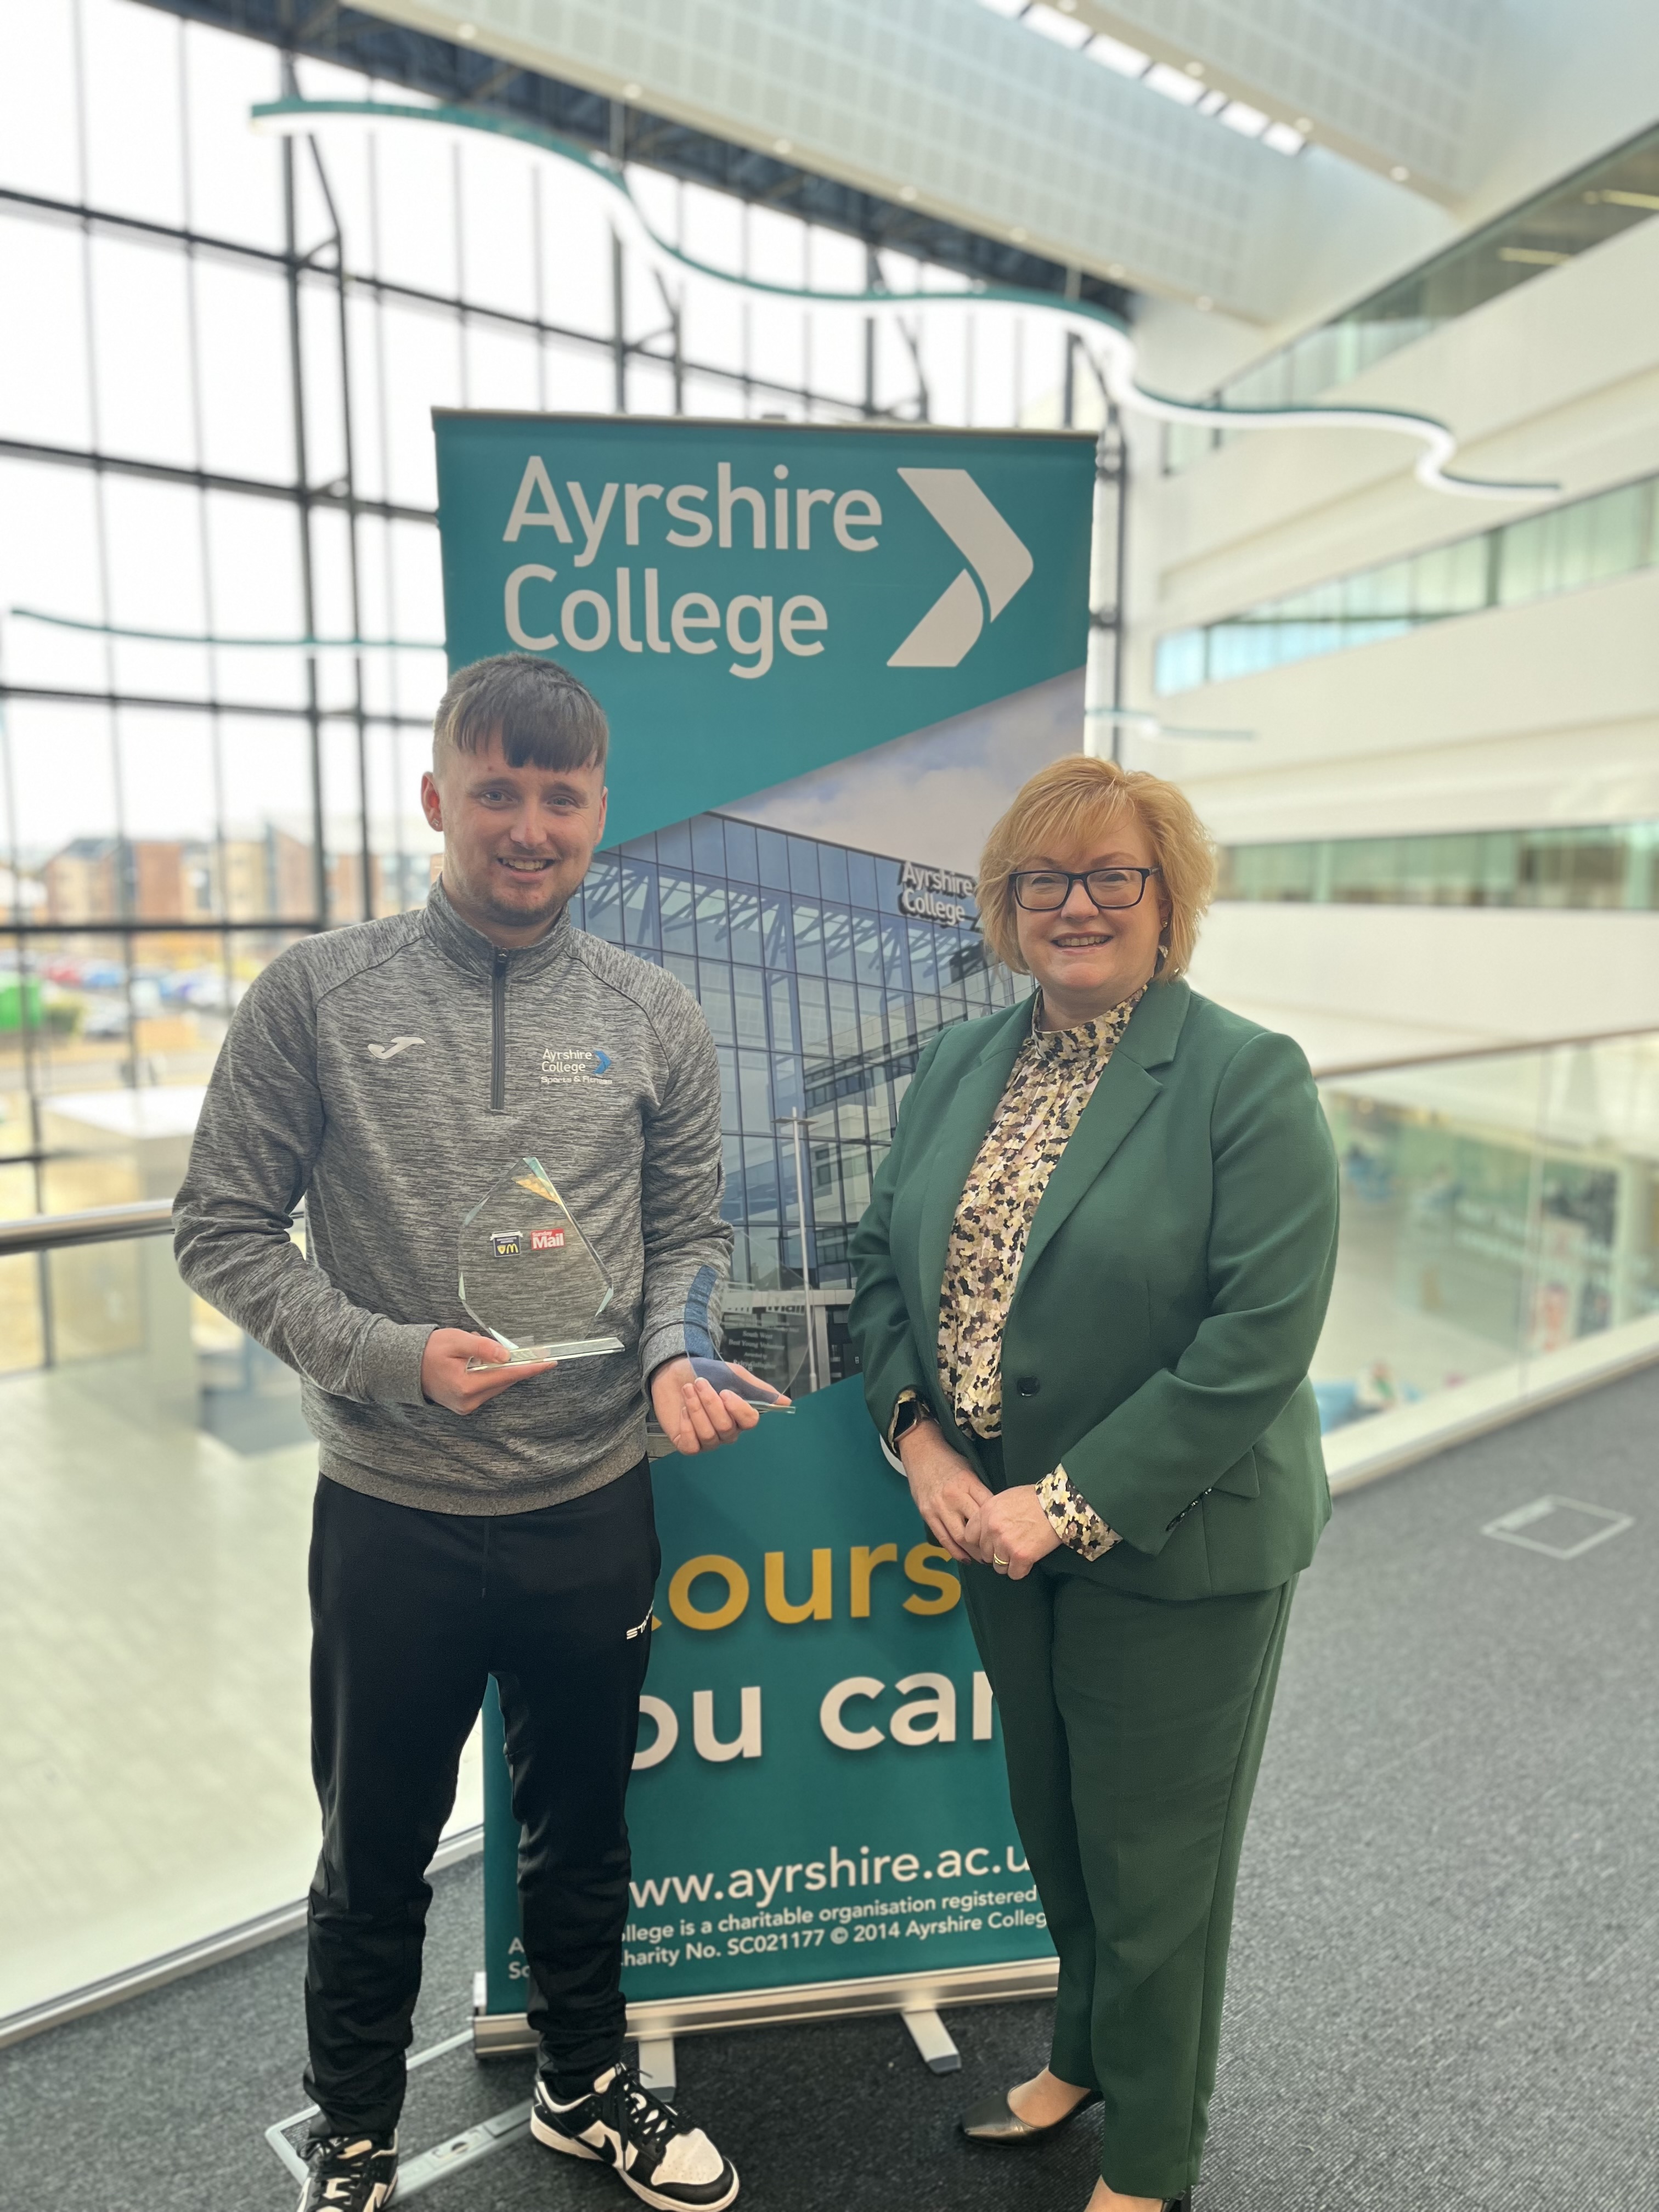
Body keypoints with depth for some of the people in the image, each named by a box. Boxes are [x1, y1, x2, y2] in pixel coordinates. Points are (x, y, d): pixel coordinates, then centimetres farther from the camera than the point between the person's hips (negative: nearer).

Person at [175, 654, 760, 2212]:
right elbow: (223, 1227, -6)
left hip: (596, 1509, 2)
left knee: (581, 1829, 22)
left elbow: (688, 1232, 6)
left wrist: (673, 1354, -13)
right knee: (376, 1855, 18)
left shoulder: (654, 1018, 0)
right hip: (392, 1515, -2)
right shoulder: (318, 995, -8)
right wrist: (392, 1359, -17)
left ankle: (584, 2085, 49)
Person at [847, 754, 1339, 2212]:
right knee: (1052, 1827, 24)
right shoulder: (962, 1064, 4)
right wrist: (920, 1438, -7)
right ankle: (1084, 2056, 52)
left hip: (1172, 1548, -5)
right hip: (998, 1527, 5)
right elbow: (885, 1255, 7)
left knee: (1152, 1859, 13)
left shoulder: (1248, 1080, -15)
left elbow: (1260, 1342, -20)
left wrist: (1071, 1503, -20)